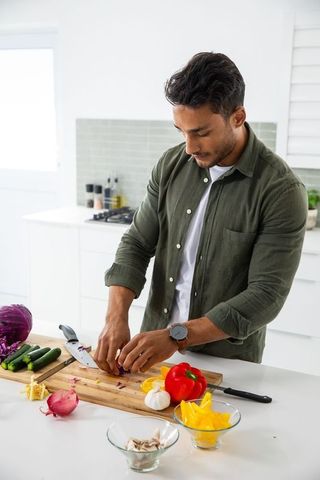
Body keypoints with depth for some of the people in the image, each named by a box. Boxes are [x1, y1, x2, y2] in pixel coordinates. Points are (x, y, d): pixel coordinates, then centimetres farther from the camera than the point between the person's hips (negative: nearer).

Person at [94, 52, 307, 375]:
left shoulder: (281, 190, -19)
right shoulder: (171, 165, -4)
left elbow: (267, 295, -21)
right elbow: (136, 244, -1)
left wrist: (177, 336, -27)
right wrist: (116, 318, -16)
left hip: (226, 363, -4)